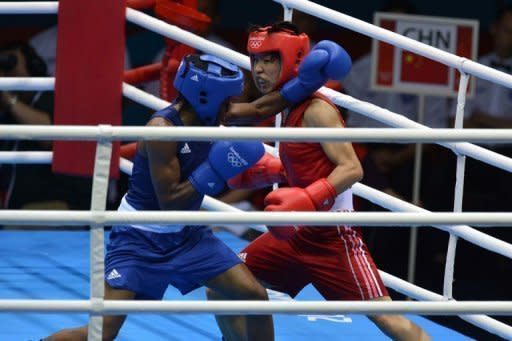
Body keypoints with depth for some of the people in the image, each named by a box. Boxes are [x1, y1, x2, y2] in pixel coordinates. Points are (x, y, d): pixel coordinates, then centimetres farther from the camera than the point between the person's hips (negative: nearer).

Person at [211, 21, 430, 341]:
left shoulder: (316, 110, -17)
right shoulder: (292, 109, 10)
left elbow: (352, 169, -25)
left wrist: (306, 200, -35)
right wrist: (263, 169, 8)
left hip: (333, 236, -9)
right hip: (297, 233, 9)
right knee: (221, 290, 8)